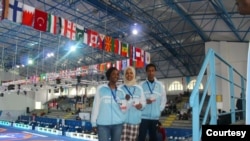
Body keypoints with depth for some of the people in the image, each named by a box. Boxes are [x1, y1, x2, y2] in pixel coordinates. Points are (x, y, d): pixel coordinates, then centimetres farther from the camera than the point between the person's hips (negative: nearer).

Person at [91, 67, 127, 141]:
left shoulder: (121, 92, 10)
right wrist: (94, 123, 2)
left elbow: (124, 111, 14)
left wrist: (123, 107, -7)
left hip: (118, 124, 3)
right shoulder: (101, 89, 1)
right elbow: (96, 106, 2)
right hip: (103, 124, -3)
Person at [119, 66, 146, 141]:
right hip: (122, 119, -2)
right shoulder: (120, 88, 6)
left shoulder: (139, 88, 13)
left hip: (135, 120, 2)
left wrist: (141, 105, -11)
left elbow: (143, 101, 11)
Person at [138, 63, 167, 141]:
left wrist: (160, 109, 1)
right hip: (143, 116, -2)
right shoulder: (142, 84, 2)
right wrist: (144, 101, -16)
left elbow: (163, 98, 11)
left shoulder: (160, 85, 8)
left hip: (155, 116, 3)